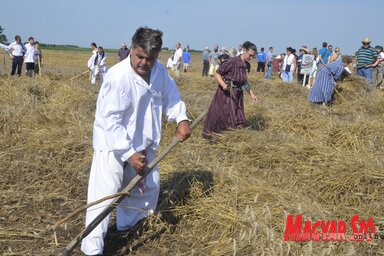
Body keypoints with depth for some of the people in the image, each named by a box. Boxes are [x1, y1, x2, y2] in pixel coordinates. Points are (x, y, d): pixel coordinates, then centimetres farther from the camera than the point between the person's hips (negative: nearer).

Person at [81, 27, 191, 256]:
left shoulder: (159, 70, -7)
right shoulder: (118, 77, -29)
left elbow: (170, 94, 9)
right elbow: (110, 121, -28)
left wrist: (181, 118, -11)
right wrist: (129, 153, -30)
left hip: (143, 143, 8)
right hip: (113, 145, -8)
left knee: (149, 185, 22)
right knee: (104, 194, -11)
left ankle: (128, 224, 44)